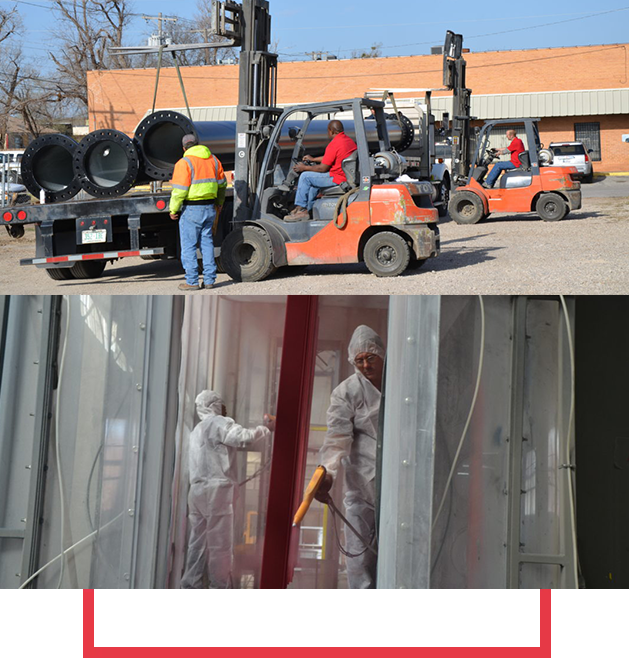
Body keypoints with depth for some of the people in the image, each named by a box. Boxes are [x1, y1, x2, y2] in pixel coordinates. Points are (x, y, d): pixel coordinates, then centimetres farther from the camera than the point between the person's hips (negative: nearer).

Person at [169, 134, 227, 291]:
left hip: (192, 209, -6)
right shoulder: (213, 160, 9)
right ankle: (209, 279, 14)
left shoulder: (184, 163, -11)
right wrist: (219, 204, 31)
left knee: (188, 246, 1)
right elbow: (222, 184, 18)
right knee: (206, 242, 14)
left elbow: (180, 190, -16)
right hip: (210, 207, 6)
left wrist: (173, 209, -5)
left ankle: (192, 281, 3)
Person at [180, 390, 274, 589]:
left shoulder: (198, 430, 26)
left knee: (198, 542, 7)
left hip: (197, 491, 9)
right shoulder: (219, 423, -5)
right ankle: (220, 591, -4)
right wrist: (267, 429, -6)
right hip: (216, 491, -9)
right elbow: (244, 438, -19)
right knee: (221, 544, -6)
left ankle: (190, 587, 6)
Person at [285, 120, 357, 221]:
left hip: (338, 179, -10)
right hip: (349, 177, 10)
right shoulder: (350, 140, 12)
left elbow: (322, 168, -15)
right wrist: (313, 159, 33)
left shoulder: (334, 144, -18)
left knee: (305, 176, -2)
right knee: (314, 180, 26)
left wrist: (304, 168, -1)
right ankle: (307, 209, 25)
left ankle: (300, 209, 5)